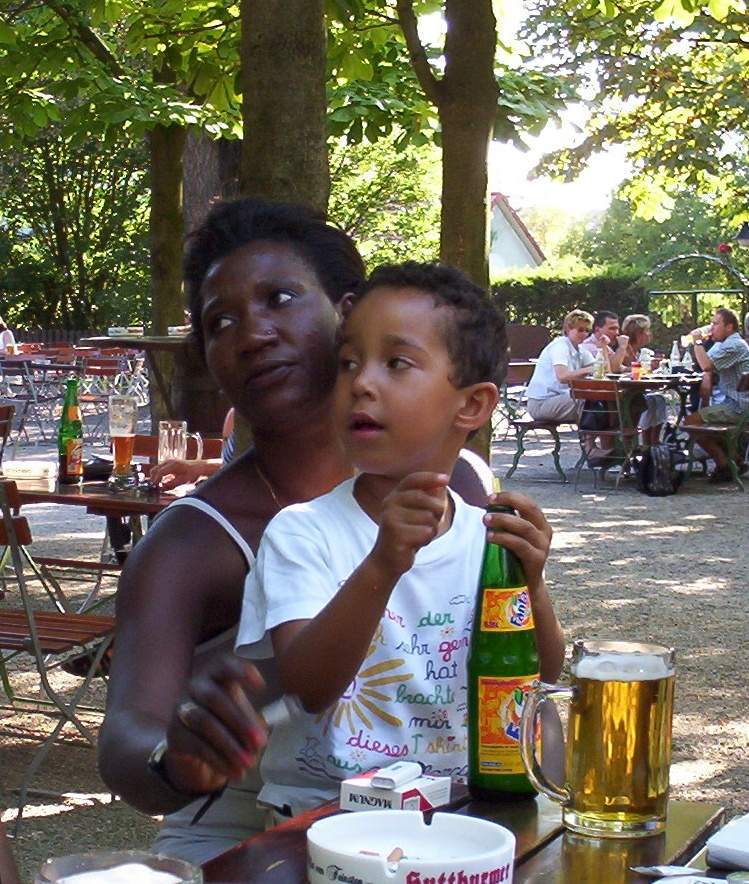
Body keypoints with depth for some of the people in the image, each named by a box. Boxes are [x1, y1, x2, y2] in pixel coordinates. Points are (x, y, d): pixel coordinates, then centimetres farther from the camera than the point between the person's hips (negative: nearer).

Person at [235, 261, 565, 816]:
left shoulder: (487, 536, 5)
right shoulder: (301, 531, -6)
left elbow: (542, 677, 1)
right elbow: (308, 687, -18)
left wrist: (530, 586, -18)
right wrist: (381, 568, -32)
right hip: (320, 811, -3)